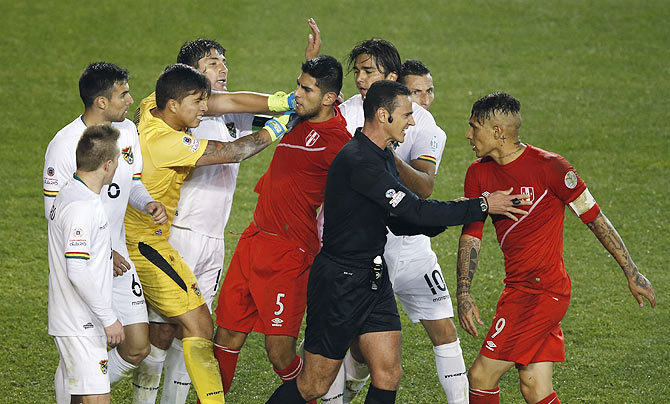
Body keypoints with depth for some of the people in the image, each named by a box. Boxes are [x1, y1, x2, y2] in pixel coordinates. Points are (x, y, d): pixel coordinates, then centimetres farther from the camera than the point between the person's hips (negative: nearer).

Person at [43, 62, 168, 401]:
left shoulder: (127, 131, 3)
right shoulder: (64, 145, -17)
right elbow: (54, 211, -13)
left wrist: (149, 204, -6)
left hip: (117, 256, 6)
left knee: (138, 348, 2)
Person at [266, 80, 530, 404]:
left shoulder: (384, 157, 10)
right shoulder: (357, 161, -23)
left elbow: (401, 224, 16)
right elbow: (415, 210, -26)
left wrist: (448, 217, -3)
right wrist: (481, 206, -17)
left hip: (374, 278, 9)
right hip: (339, 283, -9)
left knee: (388, 374, 0)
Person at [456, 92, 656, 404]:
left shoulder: (549, 167, -12)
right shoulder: (479, 173, 6)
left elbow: (595, 219, -6)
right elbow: (471, 235, 7)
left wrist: (632, 274, -2)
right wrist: (464, 294, -5)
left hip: (543, 292, -7)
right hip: (517, 289, 7)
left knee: (481, 377, -10)